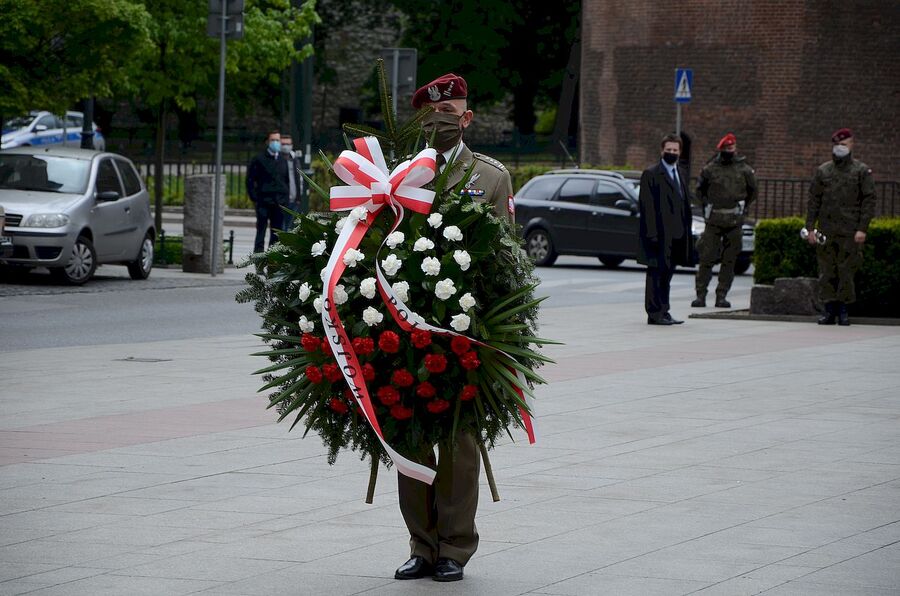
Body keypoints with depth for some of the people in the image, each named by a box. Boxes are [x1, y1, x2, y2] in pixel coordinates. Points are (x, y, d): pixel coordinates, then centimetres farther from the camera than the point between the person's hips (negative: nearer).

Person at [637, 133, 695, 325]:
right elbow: (646, 206, -11)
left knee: (667, 274, 11)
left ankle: (663, 312, 15)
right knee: (657, 272, -5)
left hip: (676, 235, 7)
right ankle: (655, 313, -3)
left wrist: (686, 230, 13)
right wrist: (652, 233, -18)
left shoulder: (681, 174, 18)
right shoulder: (651, 174, -6)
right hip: (659, 235, -7)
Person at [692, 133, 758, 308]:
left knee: (729, 260, 2)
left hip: (734, 221, 1)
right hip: (713, 220, -1)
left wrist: (741, 207, 9)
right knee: (706, 258, -5)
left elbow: (752, 192, 16)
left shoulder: (744, 169, 4)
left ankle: (721, 295, 7)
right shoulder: (710, 169, 3)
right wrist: (707, 205, 8)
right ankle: (700, 295, 0)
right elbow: (700, 189, 18)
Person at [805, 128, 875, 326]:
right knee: (827, 272, 2)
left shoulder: (861, 171, 3)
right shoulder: (822, 171, 10)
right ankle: (829, 310, 9)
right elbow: (814, 201, 11)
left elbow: (869, 200, -1)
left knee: (847, 271, -1)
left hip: (850, 232, -2)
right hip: (826, 231, 2)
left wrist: (862, 229, -9)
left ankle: (843, 310, 8)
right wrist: (810, 228, 3)